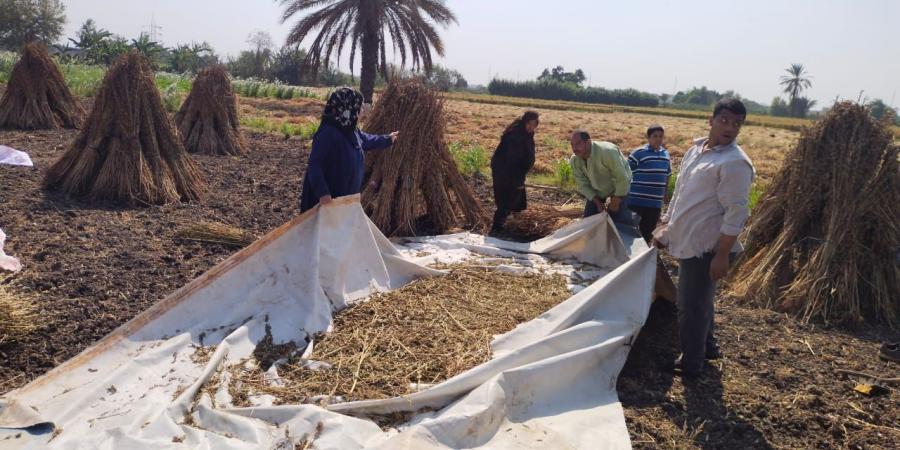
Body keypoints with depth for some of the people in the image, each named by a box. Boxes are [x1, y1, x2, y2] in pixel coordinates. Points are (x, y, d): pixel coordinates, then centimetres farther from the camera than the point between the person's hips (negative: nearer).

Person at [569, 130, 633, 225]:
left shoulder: (607, 152, -36)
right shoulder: (574, 161, -17)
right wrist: (597, 202, -15)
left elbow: (622, 178, -30)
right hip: (596, 191, 6)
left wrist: (616, 202, -22)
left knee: (621, 220, -15)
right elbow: (582, 185, -8)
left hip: (618, 188, -5)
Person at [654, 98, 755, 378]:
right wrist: (666, 226, 20)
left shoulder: (735, 162, -16)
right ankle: (707, 347, 41)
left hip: (705, 245, -8)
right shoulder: (696, 150, 11)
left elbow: (736, 213, -19)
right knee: (699, 300, 22)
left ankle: (691, 364, 14)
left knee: (692, 305, -1)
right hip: (687, 240, 9)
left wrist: (723, 254, -21)